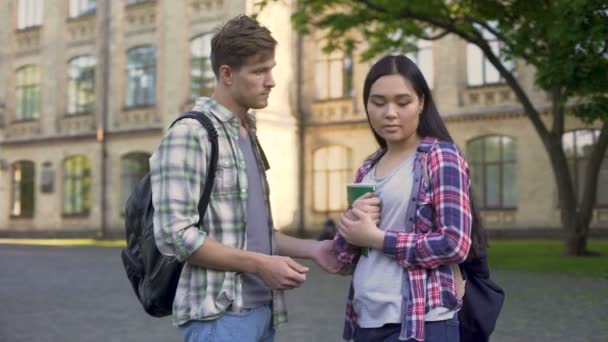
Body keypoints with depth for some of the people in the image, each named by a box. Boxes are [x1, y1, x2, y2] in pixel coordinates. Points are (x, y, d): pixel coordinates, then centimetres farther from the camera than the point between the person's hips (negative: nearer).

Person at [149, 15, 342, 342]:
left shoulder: (249, 135, 14)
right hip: (219, 314, -8)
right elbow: (175, 234, -20)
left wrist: (312, 248, 5)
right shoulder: (189, 134, -12)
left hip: (262, 308, 8)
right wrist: (260, 264, -18)